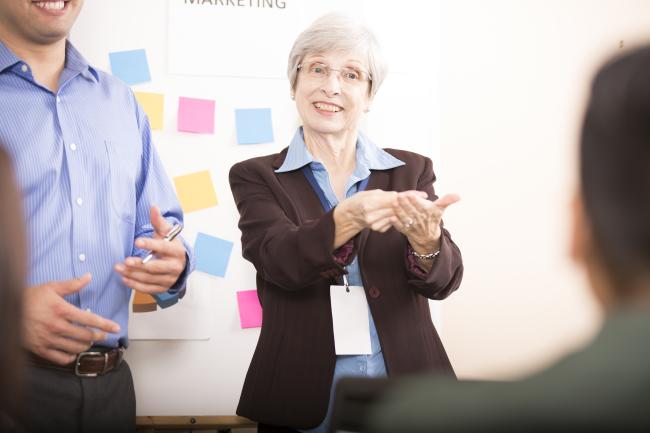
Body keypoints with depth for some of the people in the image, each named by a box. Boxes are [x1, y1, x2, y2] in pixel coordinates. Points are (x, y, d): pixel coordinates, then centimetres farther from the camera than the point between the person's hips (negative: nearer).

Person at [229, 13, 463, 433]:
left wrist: (425, 237, -29)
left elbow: (443, 280, -8)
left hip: (407, 397, 2)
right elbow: (280, 261, -16)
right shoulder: (257, 177, 1)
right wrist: (347, 219, -34)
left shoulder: (412, 171, 4)